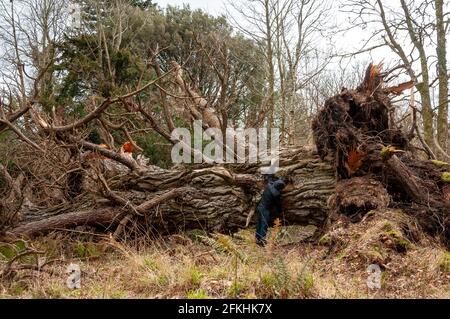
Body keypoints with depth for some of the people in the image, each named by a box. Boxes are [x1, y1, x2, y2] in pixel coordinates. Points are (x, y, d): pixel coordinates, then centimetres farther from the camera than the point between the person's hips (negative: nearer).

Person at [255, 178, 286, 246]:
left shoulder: (269, 184, -5)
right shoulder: (276, 194, -23)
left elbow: (270, 179, 22)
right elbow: (278, 203, -6)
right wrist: (279, 212, 9)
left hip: (260, 206, 8)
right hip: (265, 209, -8)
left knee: (259, 223, 16)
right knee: (264, 225, 1)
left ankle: (258, 238, 27)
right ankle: (261, 240, 4)